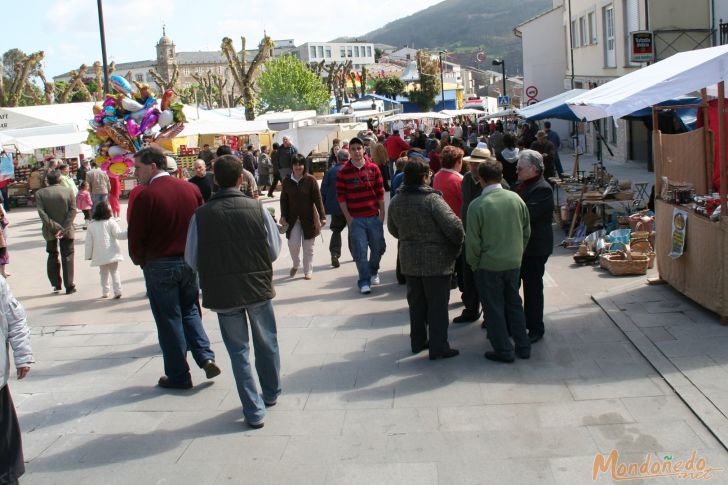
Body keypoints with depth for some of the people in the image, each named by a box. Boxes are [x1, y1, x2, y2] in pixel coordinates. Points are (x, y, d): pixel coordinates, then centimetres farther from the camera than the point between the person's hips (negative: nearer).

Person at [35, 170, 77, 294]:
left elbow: (41, 213, -14)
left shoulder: (40, 193, -5)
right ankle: (69, 286, 5)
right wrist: (64, 228, -16)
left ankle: (56, 284, 17)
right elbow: (73, 211, -13)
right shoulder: (68, 191, -5)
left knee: (52, 256, 18)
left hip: (50, 232, 1)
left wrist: (54, 227, -16)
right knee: (67, 257, 7)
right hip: (67, 230, -1)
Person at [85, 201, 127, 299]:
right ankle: (117, 291, -6)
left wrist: (88, 255, 13)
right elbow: (118, 234, -14)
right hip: (112, 254, -2)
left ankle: (105, 292, 17)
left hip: (100, 256, 2)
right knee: (114, 271, 4)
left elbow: (89, 242, 5)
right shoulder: (111, 222, -7)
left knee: (103, 273, 16)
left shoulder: (92, 226, 3)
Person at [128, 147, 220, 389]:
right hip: (189, 261, 5)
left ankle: (178, 376, 14)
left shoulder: (146, 196, -15)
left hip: (159, 266, -5)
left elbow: (136, 238, -12)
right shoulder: (190, 189, 1)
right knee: (190, 311, 21)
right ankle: (206, 357, 8)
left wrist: (141, 261, 6)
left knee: (169, 319, 6)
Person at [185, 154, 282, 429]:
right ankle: (271, 394, 40)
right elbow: (274, 250, -3)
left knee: (238, 350, 13)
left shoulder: (202, 215, -11)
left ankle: (254, 410, 15)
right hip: (259, 287, 1)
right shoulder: (257, 209, -11)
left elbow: (192, 260, -3)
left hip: (222, 293, 0)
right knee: (266, 343, 22)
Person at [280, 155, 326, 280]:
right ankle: (295, 264, 23)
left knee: (308, 246, 6)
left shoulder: (310, 180, -7)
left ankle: (308, 271, 19)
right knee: (293, 244, -5)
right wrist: (283, 216, -4)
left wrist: (322, 217, -12)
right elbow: (283, 200, 5)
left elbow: (317, 199, -8)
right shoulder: (287, 181, 1)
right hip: (293, 218, 2)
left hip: (308, 218, -2)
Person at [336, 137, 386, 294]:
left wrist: (382, 213, 3)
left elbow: (380, 192, 6)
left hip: (374, 217, 2)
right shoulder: (343, 172, -2)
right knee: (360, 251, -4)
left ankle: (373, 271, 38)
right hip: (355, 219, -2)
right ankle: (364, 281, 6)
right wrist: (348, 217, -6)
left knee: (378, 247, 12)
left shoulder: (373, 168, 3)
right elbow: (341, 196, -1)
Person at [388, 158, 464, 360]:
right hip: (436, 261, -6)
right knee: (437, 305, 4)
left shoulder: (396, 201, 1)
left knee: (416, 302, 18)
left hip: (409, 260, 6)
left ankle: (417, 341, 28)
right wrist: (458, 244, -5)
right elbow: (454, 226, -23)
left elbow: (393, 229, 14)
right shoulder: (432, 199, -20)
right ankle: (438, 347, 9)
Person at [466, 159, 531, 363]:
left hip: (489, 265, -5)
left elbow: (472, 241, -14)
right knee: (514, 303, 19)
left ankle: (503, 350, 14)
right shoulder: (516, 199, -3)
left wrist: (474, 264, 1)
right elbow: (526, 232, 6)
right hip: (514, 262, 5)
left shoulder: (477, 205, -17)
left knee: (494, 308, 8)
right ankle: (523, 346, 25)